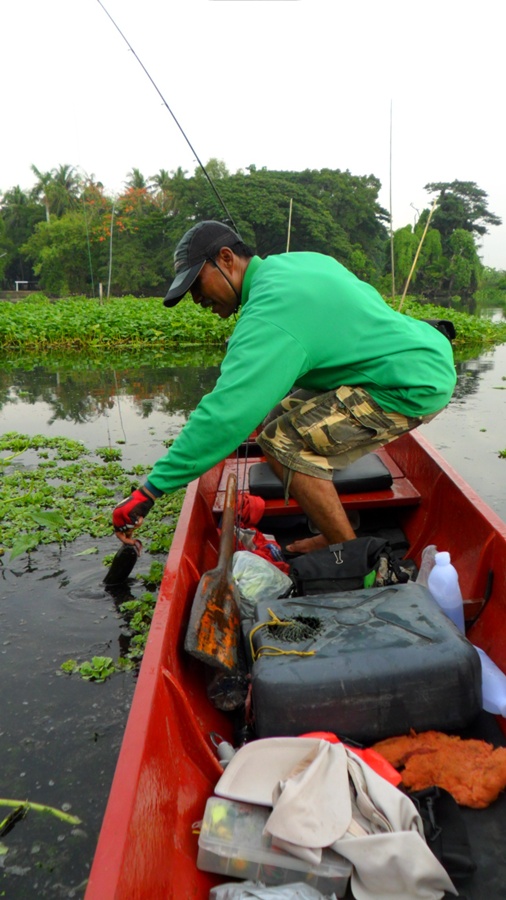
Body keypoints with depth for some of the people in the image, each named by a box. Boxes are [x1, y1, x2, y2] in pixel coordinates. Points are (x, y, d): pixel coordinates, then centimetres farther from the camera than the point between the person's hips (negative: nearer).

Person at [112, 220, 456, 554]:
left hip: (415, 387, -10)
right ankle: (336, 534, 12)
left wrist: (150, 491, -26)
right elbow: (366, 297, 21)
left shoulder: (269, 316, -22)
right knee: (277, 417, 7)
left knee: (282, 441, -16)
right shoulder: (297, 261, 7)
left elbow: (225, 415, -30)